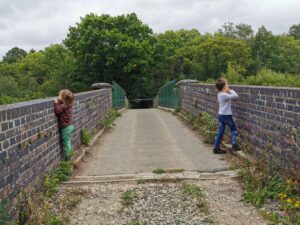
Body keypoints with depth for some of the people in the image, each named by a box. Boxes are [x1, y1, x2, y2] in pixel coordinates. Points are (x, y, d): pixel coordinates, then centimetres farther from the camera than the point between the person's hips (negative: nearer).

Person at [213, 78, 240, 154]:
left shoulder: (219, 94, 6)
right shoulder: (225, 95, -20)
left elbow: (230, 96, 17)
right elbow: (235, 96, -24)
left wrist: (228, 91, 2)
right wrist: (230, 90, -10)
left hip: (220, 115, 8)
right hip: (226, 115, -8)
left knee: (220, 131, 10)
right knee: (233, 129, 9)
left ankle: (216, 147, 10)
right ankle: (234, 145, 8)